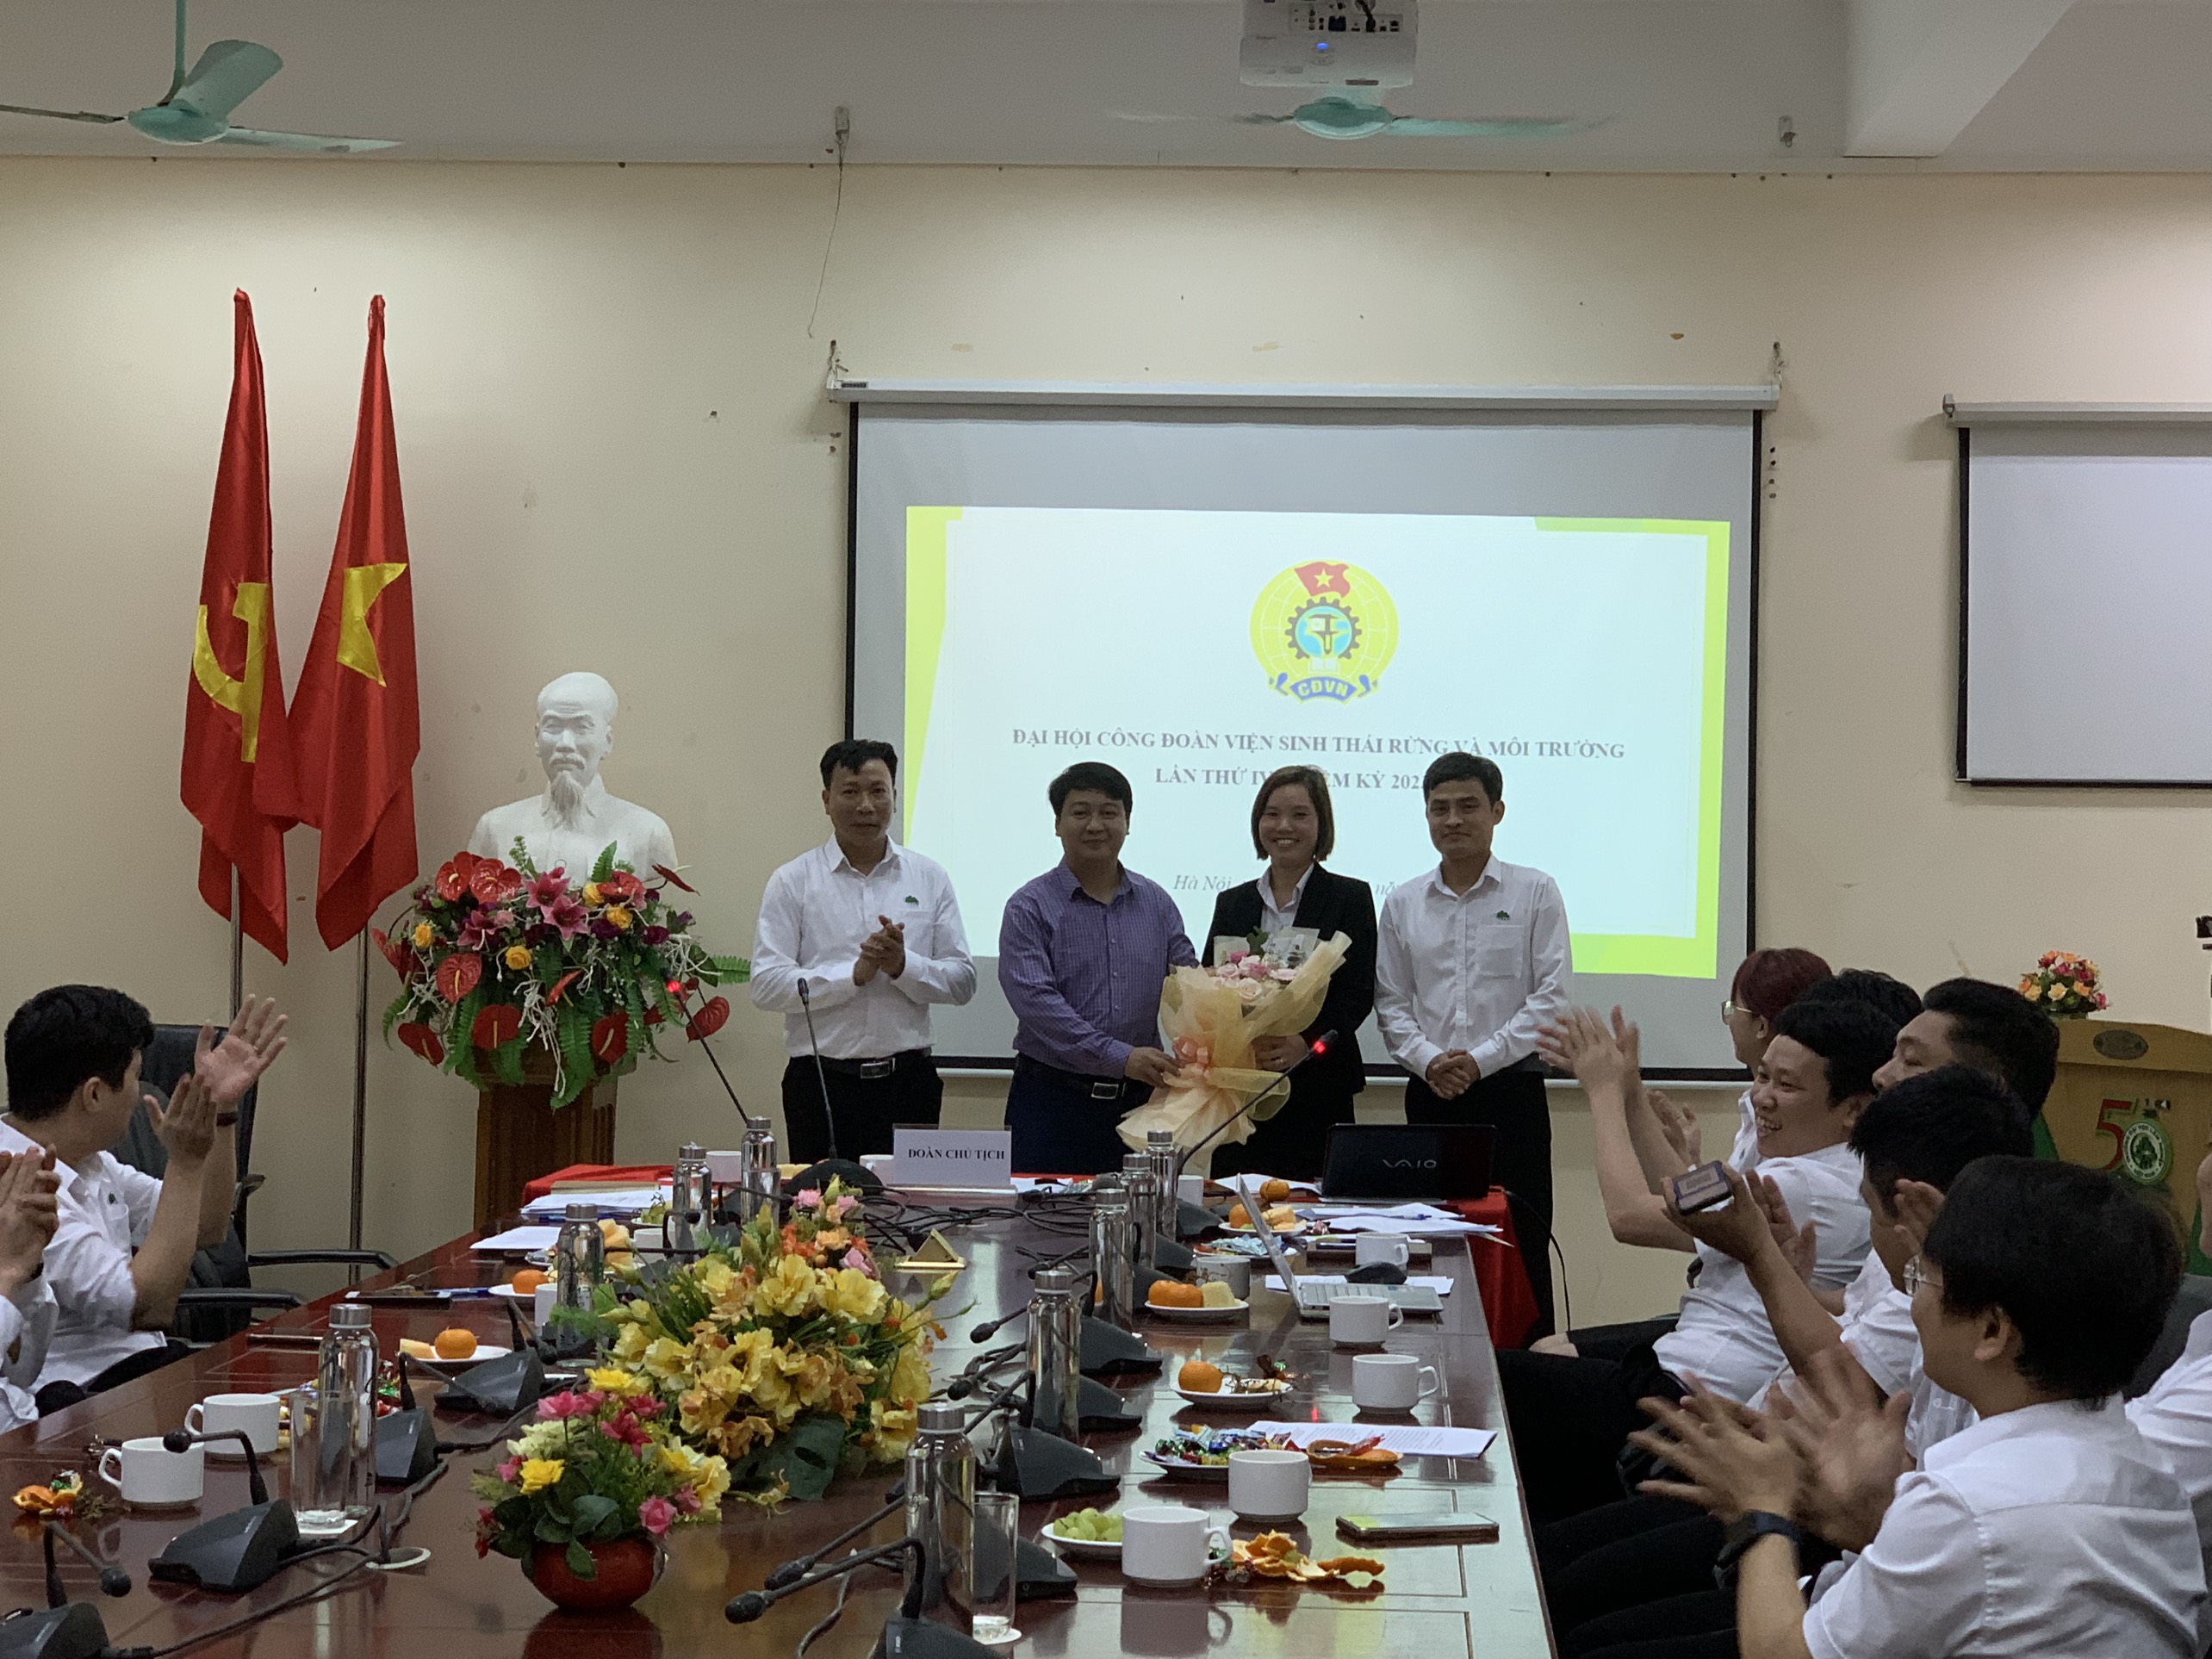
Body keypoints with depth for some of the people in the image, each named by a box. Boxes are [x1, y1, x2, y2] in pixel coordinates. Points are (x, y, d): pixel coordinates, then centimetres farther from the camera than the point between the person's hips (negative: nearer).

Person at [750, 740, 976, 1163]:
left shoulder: (929, 879, 10)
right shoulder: (793, 882, 3)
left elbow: (962, 981, 6)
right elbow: (766, 985, -6)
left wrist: (904, 966, -12)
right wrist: (855, 974, -14)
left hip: (908, 1080, 2)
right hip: (822, 1082, -2)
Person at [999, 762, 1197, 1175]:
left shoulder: (1156, 904, 12)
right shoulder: (1030, 908, -2)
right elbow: (1035, 1000, -14)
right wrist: (1119, 1056, -23)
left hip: (1137, 1100, 3)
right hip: (1052, 1099, -3)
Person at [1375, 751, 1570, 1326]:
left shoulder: (1535, 892, 2)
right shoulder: (1402, 903, 11)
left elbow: (1551, 998, -3)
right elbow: (1390, 1003, 10)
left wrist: (1481, 1059, -11)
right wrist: (1427, 1060, -8)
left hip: (1510, 1090, -3)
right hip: (1431, 1095, 3)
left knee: (1519, 1245, -4)